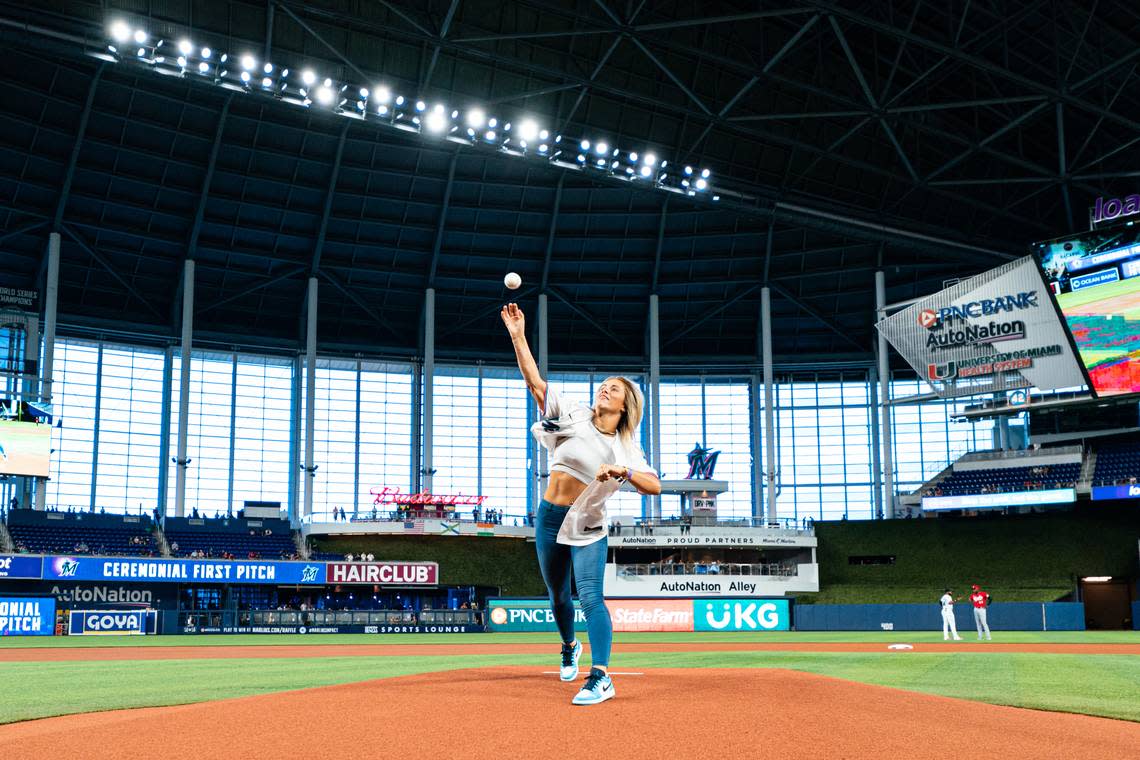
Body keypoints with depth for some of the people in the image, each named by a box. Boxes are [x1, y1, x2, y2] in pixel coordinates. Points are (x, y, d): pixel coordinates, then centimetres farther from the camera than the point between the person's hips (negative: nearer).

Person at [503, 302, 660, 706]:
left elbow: (655, 486, -11)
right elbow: (536, 383, -7)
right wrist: (518, 337, -15)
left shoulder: (626, 449, 0)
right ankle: (570, 647, 45)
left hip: (587, 526, -3)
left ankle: (600, 677, -23)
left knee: (590, 595, -19)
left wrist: (622, 471, -27)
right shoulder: (574, 415, 1)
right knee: (557, 594, 16)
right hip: (549, 517, 3)